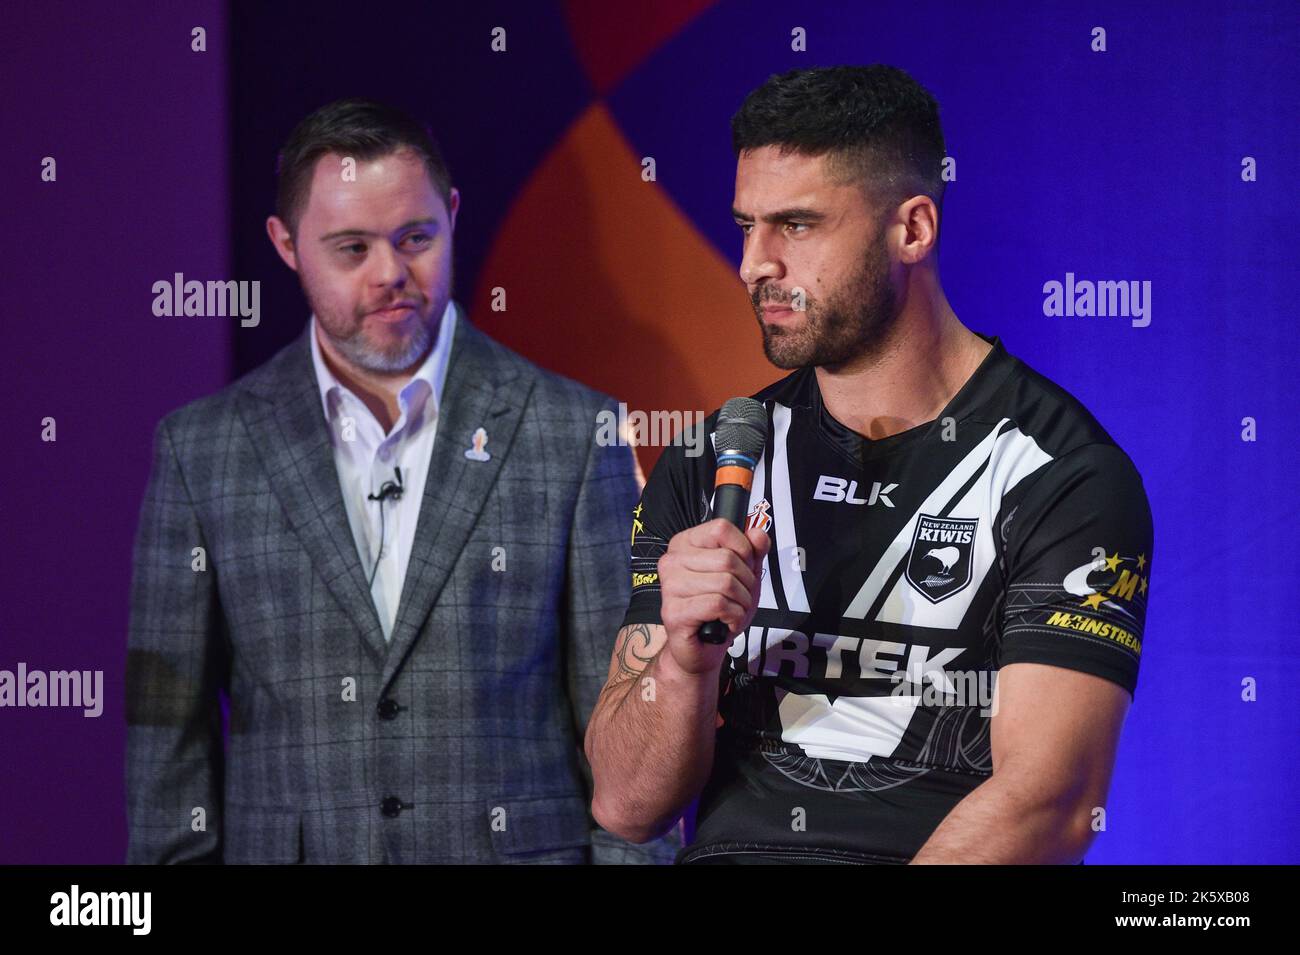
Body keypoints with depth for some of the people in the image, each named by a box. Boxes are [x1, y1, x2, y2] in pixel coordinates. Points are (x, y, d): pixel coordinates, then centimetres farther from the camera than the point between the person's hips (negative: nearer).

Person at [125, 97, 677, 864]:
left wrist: (633, 852, -6)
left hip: (519, 846, 0)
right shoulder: (200, 448, 4)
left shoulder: (575, 433, 1)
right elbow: (169, 735, 5)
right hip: (284, 849, 1)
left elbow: (624, 726, 0)